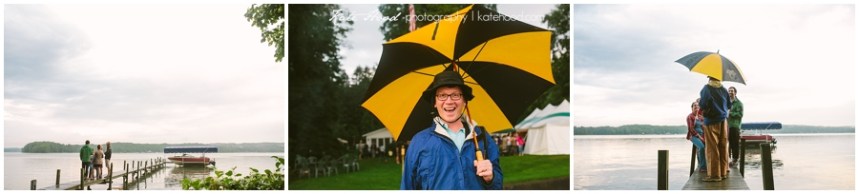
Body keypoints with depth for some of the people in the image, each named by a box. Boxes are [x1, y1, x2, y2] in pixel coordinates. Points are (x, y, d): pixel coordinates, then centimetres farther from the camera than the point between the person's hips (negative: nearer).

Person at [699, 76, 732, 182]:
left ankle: (714, 174, -4)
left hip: (711, 121, -5)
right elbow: (729, 105, 12)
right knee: (723, 147, 9)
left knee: (712, 148, -3)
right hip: (723, 120, 5)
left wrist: (699, 103, 7)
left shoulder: (706, 88, -9)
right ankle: (723, 172, 12)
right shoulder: (724, 89, 6)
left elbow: (703, 105, -14)